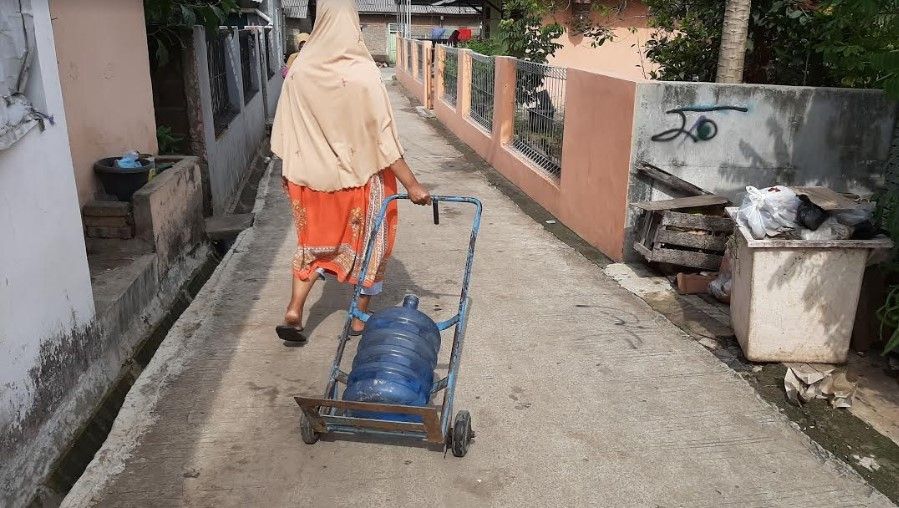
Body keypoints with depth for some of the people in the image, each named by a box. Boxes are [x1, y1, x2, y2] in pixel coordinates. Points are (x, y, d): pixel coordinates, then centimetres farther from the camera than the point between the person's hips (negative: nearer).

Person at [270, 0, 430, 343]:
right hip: (358, 176, -3)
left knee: (317, 240, 22)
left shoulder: (300, 70, -6)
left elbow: (286, 131, 2)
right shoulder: (363, 72, -17)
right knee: (366, 243, 15)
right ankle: (360, 319, 25)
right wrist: (412, 184, -12)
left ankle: (294, 310, 11)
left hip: (312, 176, 4)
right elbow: (383, 137, -17)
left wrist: (287, 171, 16)